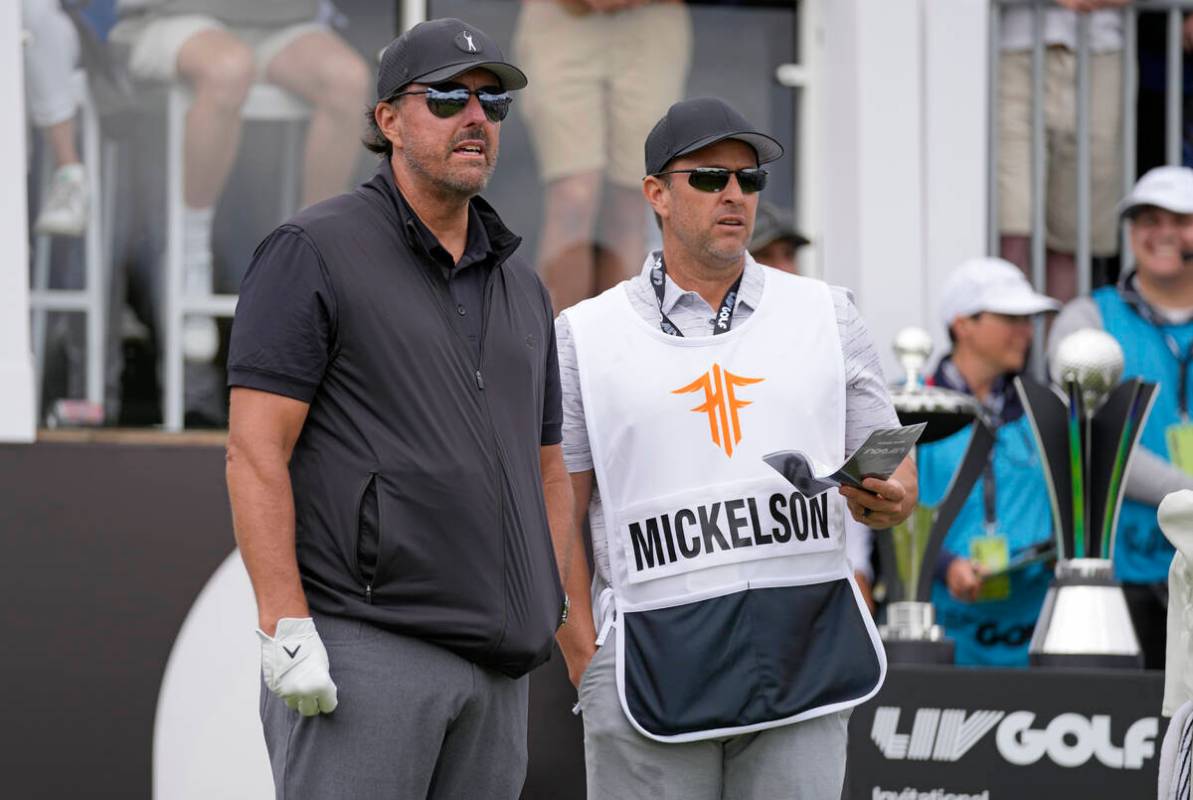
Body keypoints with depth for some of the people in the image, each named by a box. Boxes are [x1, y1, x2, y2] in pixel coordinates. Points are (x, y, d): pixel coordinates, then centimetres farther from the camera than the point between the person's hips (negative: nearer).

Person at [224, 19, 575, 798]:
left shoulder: (519, 286, 20)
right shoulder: (314, 253, -2)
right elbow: (254, 450, -9)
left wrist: (551, 621, 11)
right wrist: (285, 628, -17)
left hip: (497, 672, 7)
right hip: (360, 646, -7)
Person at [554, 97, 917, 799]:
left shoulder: (827, 314, 14)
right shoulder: (584, 336, 7)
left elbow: (894, 477, 13)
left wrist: (889, 498, -11)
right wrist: (585, 657, -6)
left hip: (806, 657, 2)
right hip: (652, 662, -2)